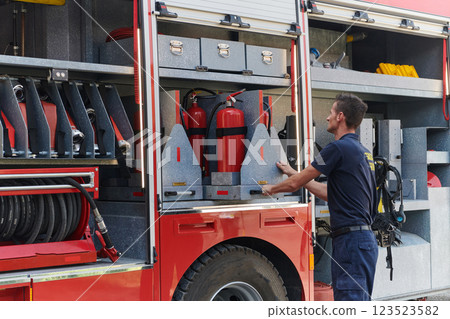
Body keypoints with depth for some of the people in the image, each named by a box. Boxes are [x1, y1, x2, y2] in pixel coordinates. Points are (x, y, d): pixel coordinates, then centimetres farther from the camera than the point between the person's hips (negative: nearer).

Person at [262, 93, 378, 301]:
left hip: (350, 239, -10)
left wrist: (271, 188, 15)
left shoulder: (338, 148, -12)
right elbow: (331, 194, 25)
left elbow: (295, 184, -6)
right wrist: (294, 174, 32)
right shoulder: (363, 152, 18)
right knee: (360, 300, 13)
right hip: (366, 238, 10)